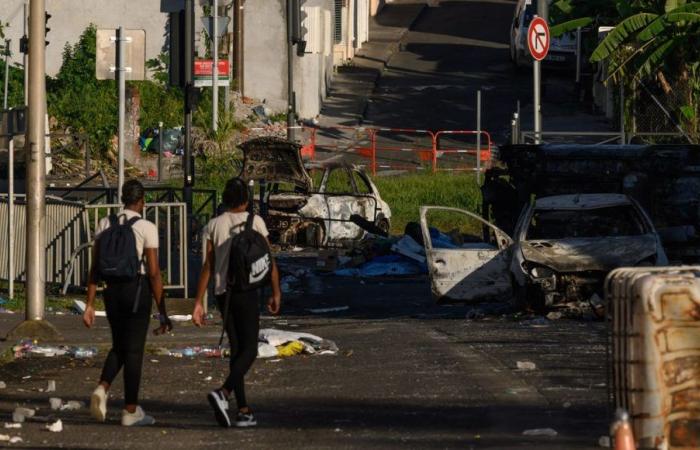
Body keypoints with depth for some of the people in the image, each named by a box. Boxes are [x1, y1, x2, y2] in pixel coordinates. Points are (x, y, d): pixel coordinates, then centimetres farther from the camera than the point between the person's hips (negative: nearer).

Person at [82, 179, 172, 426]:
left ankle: (102, 389, -6)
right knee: (134, 350, 5)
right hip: (137, 289, -4)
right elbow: (154, 272, -10)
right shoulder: (146, 228, -8)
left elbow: (95, 269, 3)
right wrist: (162, 311, -5)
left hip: (112, 290, 4)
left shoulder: (105, 225, 4)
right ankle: (131, 411, 10)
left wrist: (90, 304, 6)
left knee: (119, 347, 20)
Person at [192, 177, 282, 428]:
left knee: (236, 350, 12)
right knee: (249, 350, -2)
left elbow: (207, 266, 1)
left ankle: (244, 411, 9)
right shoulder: (255, 222, -3)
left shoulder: (214, 225, 5)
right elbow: (269, 261, -2)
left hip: (222, 292, 4)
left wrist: (198, 303, 3)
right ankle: (223, 393, -26)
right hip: (247, 291, -4)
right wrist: (276, 293, 8)